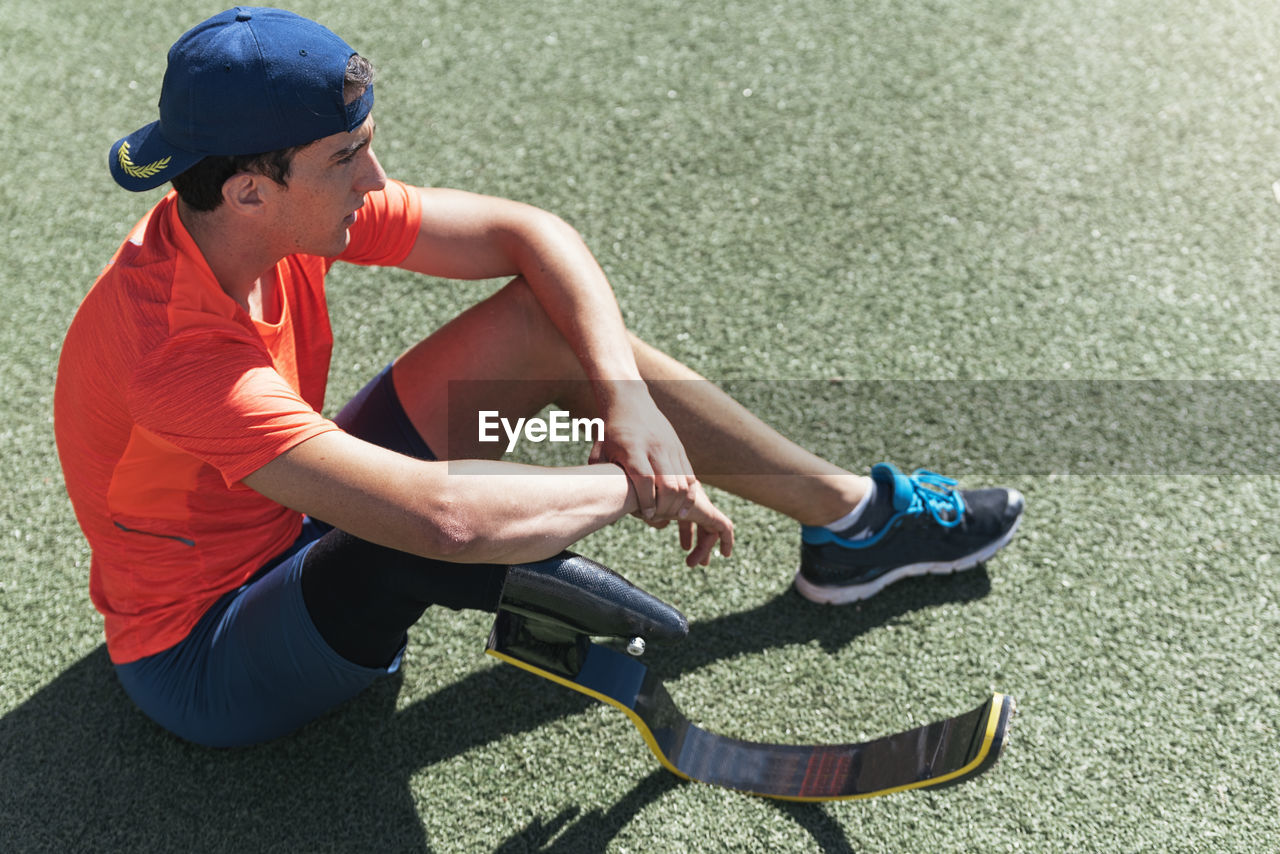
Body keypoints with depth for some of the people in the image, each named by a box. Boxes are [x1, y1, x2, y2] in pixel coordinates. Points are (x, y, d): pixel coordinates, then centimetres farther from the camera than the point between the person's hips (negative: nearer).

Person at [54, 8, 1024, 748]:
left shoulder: (286, 205, -15)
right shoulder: (175, 350, -37)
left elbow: (528, 233, -10)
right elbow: (443, 516, -46)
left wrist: (626, 391, -24)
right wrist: (637, 487, -30)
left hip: (300, 535, 7)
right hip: (208, 665, -7)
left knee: (548, 324, -8)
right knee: (457, 516, -39)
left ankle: (846, 508, 3)